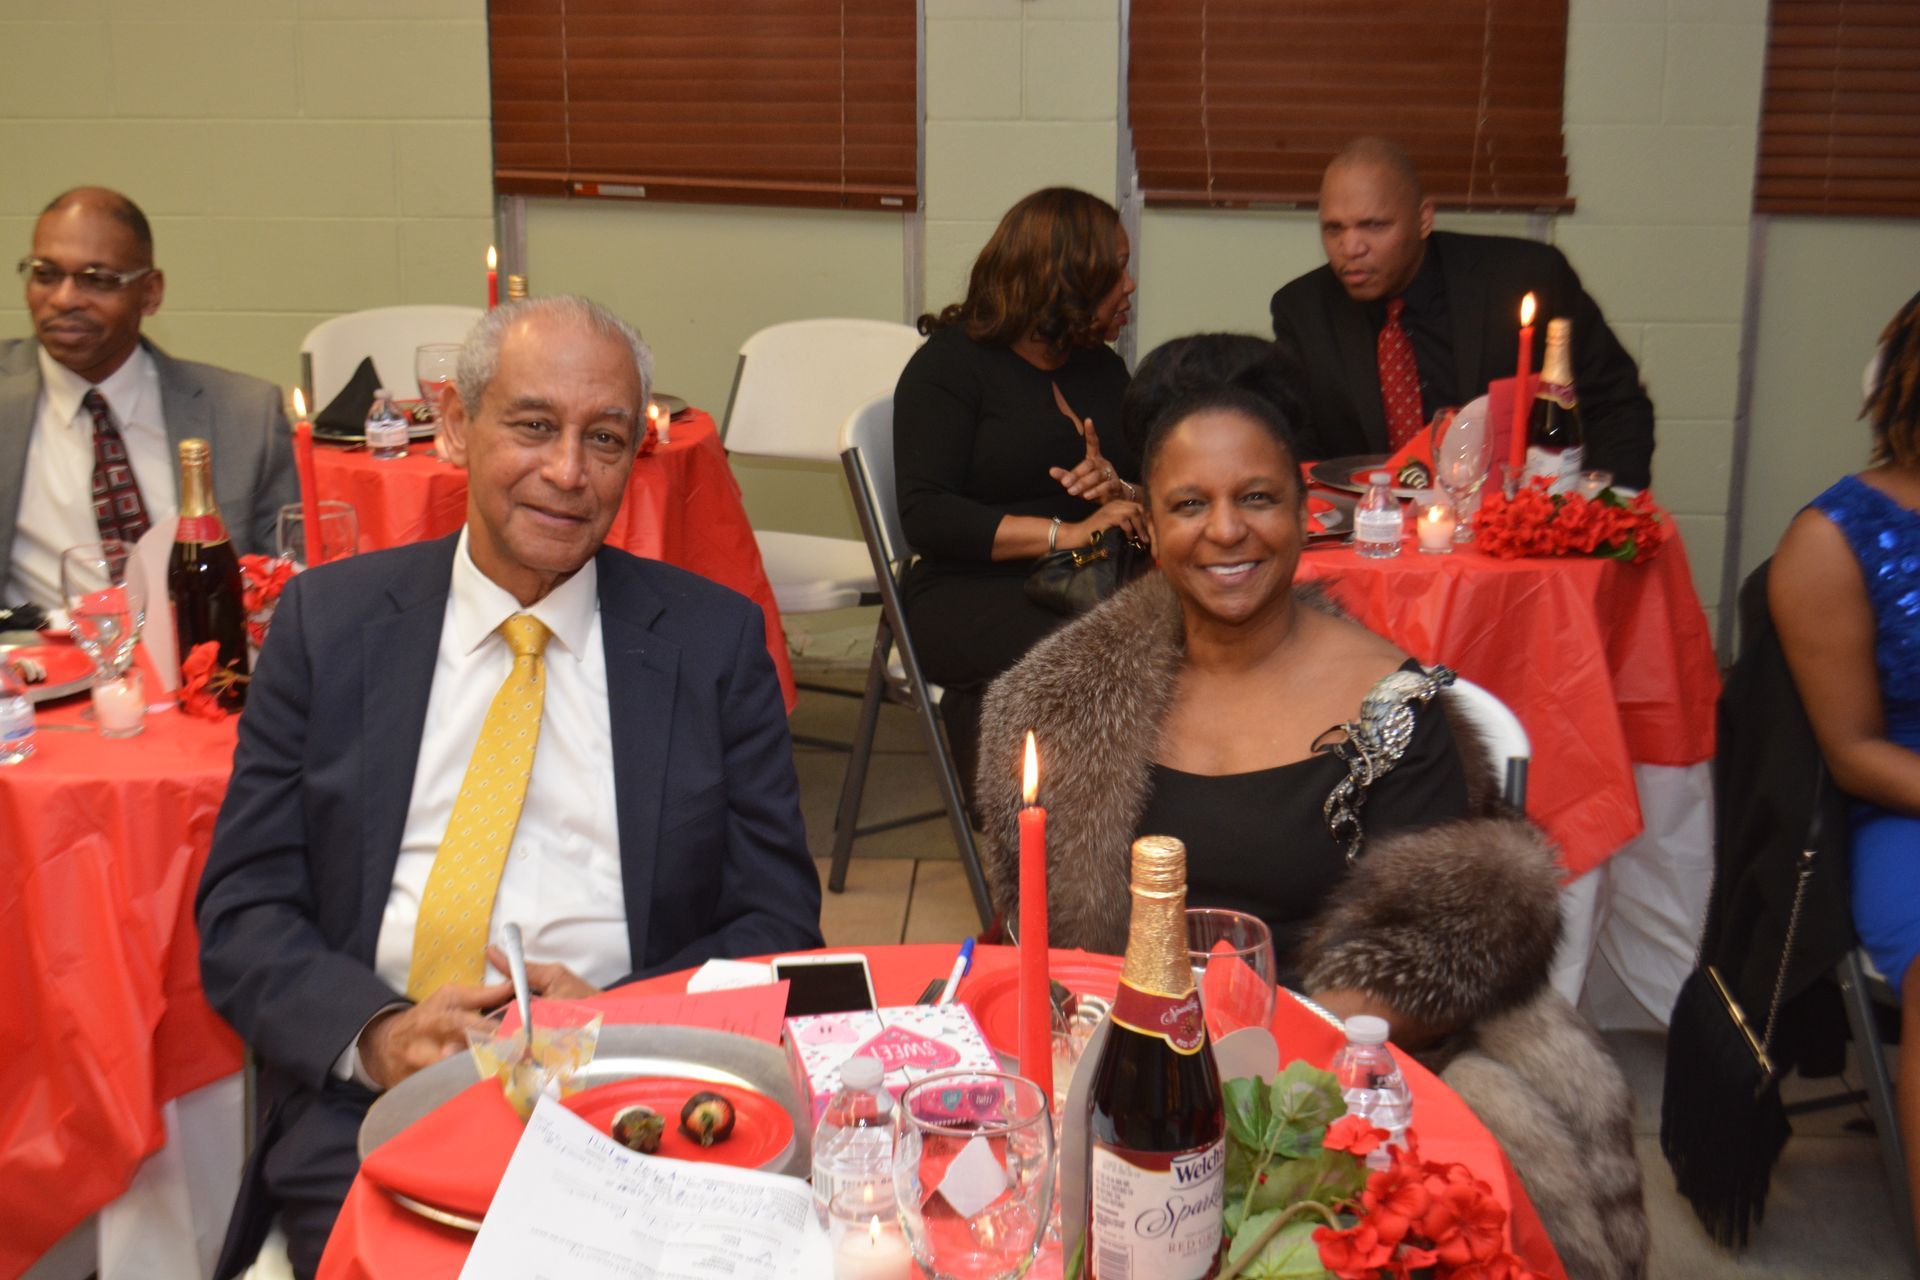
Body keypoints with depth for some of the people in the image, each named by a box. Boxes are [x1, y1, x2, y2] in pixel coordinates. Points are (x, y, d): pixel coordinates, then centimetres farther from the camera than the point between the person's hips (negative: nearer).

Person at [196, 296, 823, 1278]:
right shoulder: (328, 619, 9)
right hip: (370, 1101, 1)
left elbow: (778, 922, 6)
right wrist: (374, 1031, -14)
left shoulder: (714, 638, 7)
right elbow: (243, 912, 6)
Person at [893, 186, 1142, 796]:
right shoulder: (948, 364, 0)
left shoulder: (1102, 368, 19)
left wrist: (1118, 490, -9)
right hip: (967, 592, -5)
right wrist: (1065, 533, -19)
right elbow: (927, 517, -11)